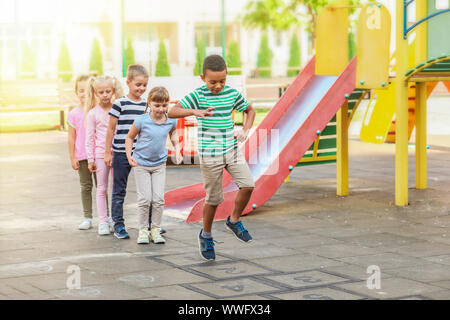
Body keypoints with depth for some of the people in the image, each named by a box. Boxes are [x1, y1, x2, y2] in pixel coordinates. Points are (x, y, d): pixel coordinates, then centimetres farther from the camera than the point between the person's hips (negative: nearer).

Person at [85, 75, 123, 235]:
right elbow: (89, 138, 0)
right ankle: (103, 221, 7)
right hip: (100, 153, -2)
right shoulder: (93, 113, -1)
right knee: (102, 188, 3)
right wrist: (90, 159, -3)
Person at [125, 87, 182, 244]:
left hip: (159, 164, 3)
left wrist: (177, 150, 4)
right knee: (144, 199, -3)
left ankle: (156, 230, 13)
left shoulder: (171, 120, -7)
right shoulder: (142, 121, -17)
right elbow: (129, 137, -3)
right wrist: (129, 156, -13)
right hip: (141, 163, -3)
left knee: (159, 199, 0)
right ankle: (143, 230, 9)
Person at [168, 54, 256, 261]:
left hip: (232, 150, 4)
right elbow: (172, 112, -15)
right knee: (214, 198, 3)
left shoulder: (232, 94, 3)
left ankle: (234, 221, 14)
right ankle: (206, 235, 24)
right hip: (209, 154, -4)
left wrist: (245, 130, 3)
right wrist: (195, 112, -30)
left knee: (248, 185, -11)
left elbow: (250, 110, 20)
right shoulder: (198, 95, -8)